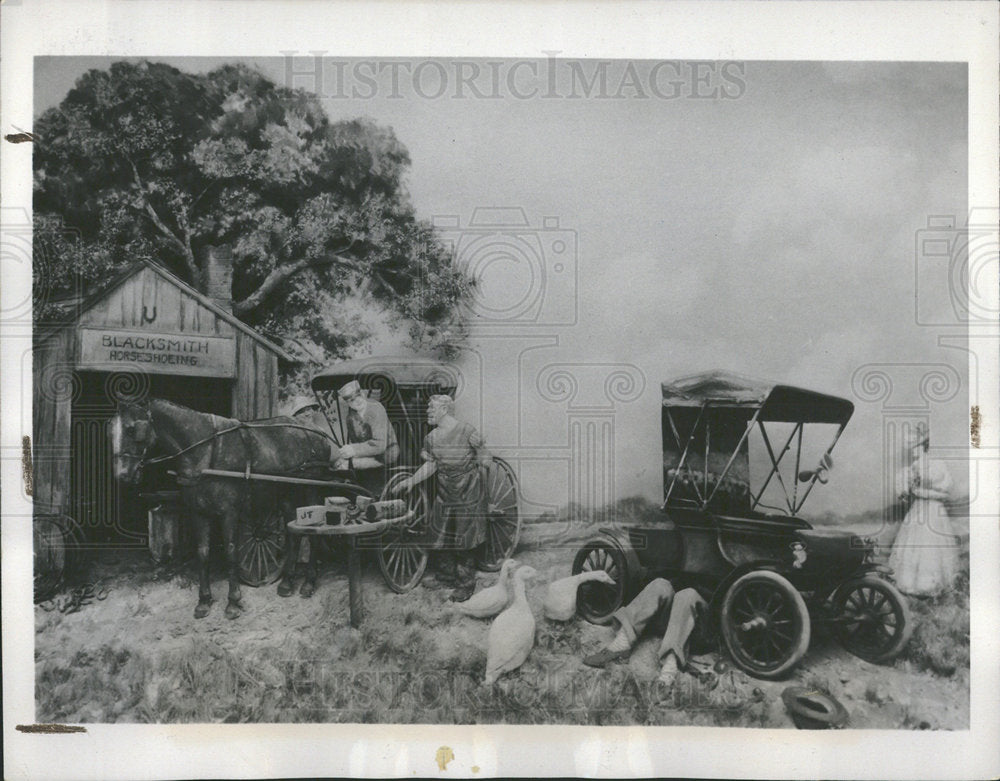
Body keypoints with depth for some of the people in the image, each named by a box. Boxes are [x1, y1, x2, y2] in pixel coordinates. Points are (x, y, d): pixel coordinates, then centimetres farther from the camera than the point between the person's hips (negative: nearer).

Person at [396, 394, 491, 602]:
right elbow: (430, 466, 5)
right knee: (440, 536, 11)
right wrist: (411, 481, -2)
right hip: (445, 492, 6)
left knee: (465, 538, 1)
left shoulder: (466, 432, -14)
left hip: (468, 493, -5)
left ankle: (465, 585, 12)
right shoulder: (432, 437, 2)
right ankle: (446, 576, 31)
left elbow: (485, 461, -6)